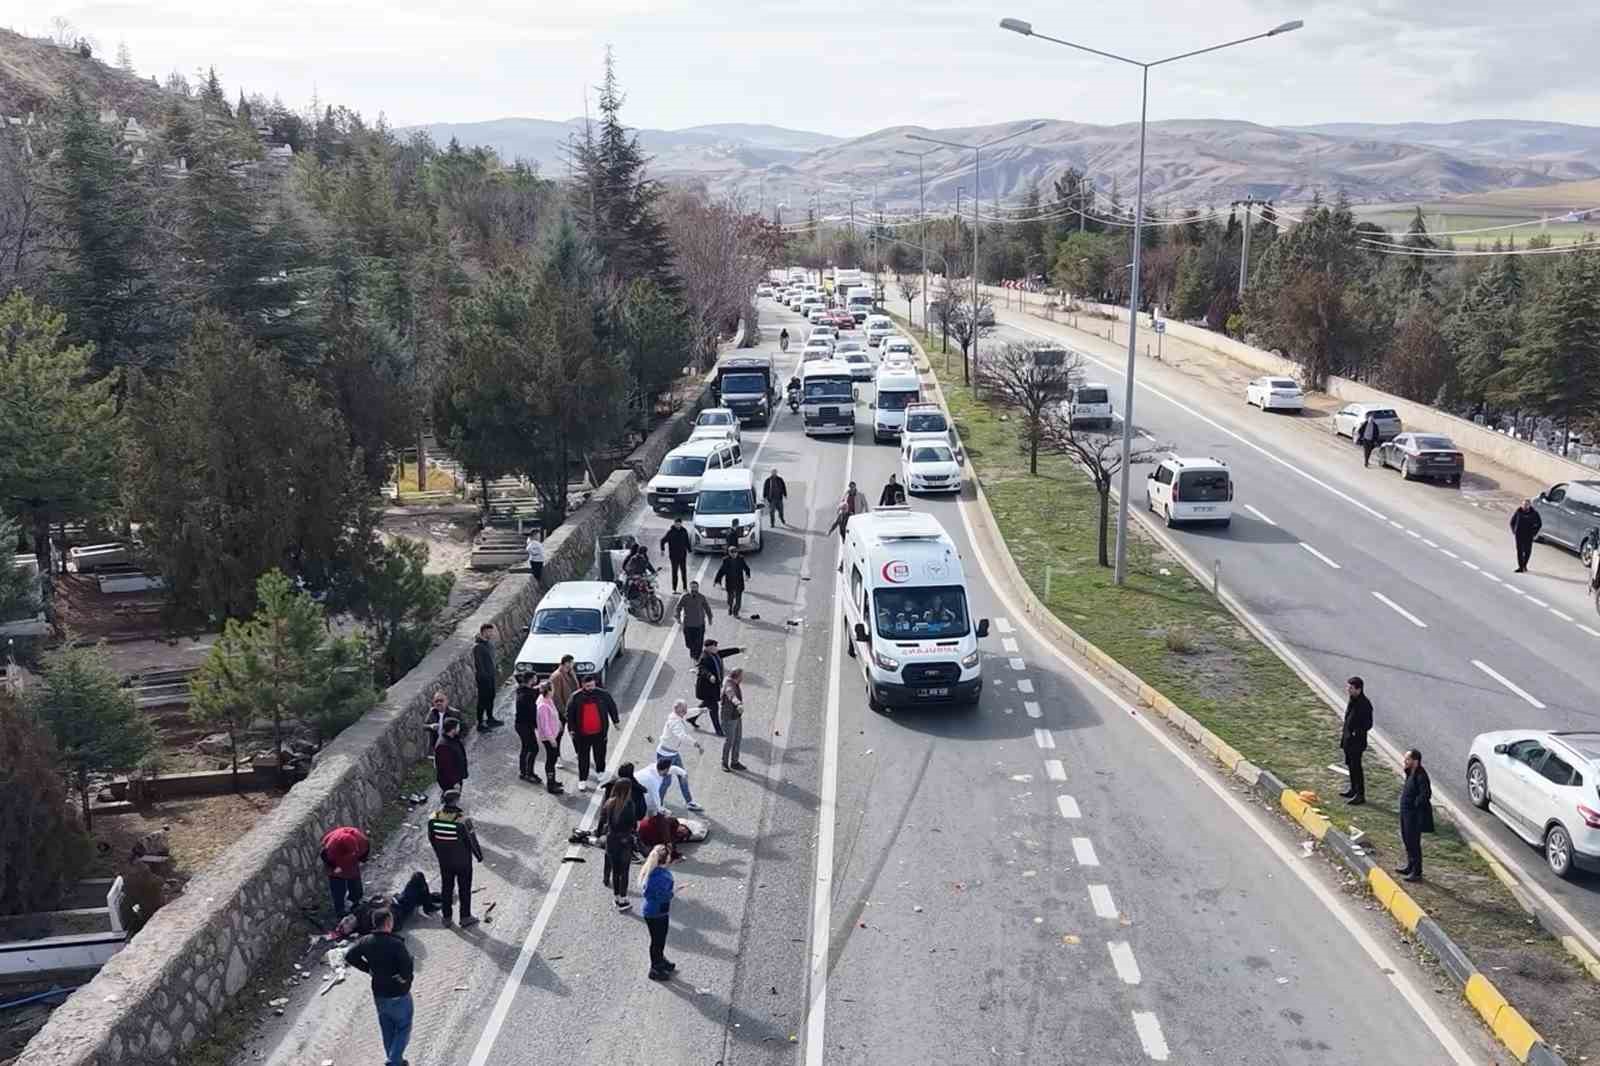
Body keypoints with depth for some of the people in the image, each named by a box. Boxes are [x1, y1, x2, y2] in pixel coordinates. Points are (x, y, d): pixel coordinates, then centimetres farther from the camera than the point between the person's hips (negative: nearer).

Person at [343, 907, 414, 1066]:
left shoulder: (366, 941, -9)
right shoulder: (396, 944, -27)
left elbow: (349, 957, 1)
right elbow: (408, 970, -28)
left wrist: (369, 969, 5)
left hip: (379, 994, 6)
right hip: (399, 995, -6)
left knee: (387, 1029, 22)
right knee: (403, 1028, 13)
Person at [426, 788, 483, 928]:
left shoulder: (434, 819, -16)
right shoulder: (463, 821, -30)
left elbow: (431, 838, -1)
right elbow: (472, 841, -19)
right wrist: (479, 855, 0)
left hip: (444, 861, 4)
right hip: (463, 862, -4)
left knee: (446, 888, 21)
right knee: (465, 889, 15)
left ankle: (446, 917, 33)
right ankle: (465, 918, 27)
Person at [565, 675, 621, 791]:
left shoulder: (603, 694, -5)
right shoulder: (576, 697, -9)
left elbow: (612, 706, 8)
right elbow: (569, 713, -1)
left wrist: (615, 721, 12)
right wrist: (571, 728, -3)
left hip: (599, 732, 1)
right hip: (582, 734, -1)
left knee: (600, 754, 15)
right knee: (583, 757, 4)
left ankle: (600, 771, 39)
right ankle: (582, 780, 11)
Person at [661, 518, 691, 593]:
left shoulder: (684, 531, 2)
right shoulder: (670, 532, -9)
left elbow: (687, 542, 12)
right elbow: (663, 541, -4)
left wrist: (689, 551, 11)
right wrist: (663, 550, -12)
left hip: (683, 555, 3)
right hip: (674, 555, -3)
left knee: (684, 571, 7)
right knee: (675, 572, 0)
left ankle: (685, 588, 16)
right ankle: (674, 589, 6)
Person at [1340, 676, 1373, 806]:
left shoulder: (1364, 704, -21)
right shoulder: (1352, 700, 6)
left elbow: (1368, 724, -19)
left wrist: (1356, 733, -21)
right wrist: (1344, 730, 13)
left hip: (1357, 741, -9)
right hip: (1348, 739, 9)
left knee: (1356, 767, -2)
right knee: (1350, 765, 19)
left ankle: (1360, 795, 6)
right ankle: (1354, 790, 33)